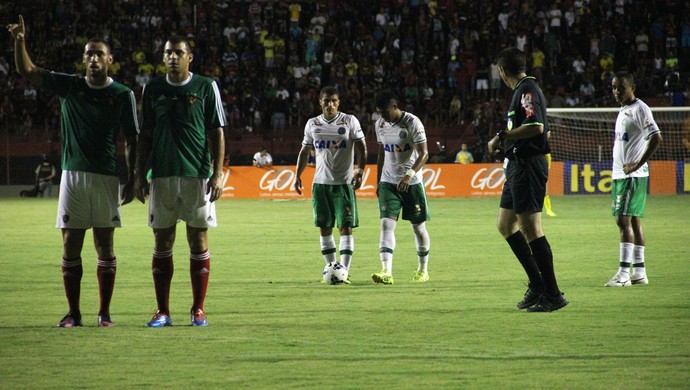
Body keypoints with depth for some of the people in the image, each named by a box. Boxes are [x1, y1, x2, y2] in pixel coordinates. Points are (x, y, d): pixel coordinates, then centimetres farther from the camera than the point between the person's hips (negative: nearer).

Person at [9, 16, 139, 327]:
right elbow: (27, 71, 4)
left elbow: (131, 140, 5)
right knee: (71, 246, -1)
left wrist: (131, 180, -1)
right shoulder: (69, 86, 8)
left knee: (105, 245, 1)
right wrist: (20, 41, -12)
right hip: (73, 174, 1)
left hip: (106, 176, -1)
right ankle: (73, 313, 4)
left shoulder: (123, 95, 4)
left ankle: (104, 313, 5)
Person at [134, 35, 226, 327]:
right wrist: (140, 175, 7)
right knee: (162, 242, 2)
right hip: (162, 175, 2)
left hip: (198, 174, -2)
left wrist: (218, 173, -6)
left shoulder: (206, 87, 2)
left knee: (198, 241, 0)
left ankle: (198, 309, 6)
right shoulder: (153, 89, 9)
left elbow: (217, 133, 2)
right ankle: (162, 311, 7)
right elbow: (145, 135, 13)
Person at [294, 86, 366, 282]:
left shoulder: (350, 121, 0)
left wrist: (360, 170, -17)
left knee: (345, 227, -8)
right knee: (324, 228, 5)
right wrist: (298, 175, 7)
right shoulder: (312, 124, 9)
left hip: (344, 182, -3)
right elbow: (304, 151, 16)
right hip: (320, 182, 3)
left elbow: (361, 148, -3)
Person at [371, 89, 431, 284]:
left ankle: (423, 270, 24)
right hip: (388, 182, 4)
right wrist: (378, 182, 16)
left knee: (418, 226, 6)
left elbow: (424, 153, -16)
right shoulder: (380, 124, 5)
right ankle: (386, 272, -23)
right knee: (386, 224, -13)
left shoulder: (412, 123, -13)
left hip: (411, 183, -4)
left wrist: (409, 175, -30)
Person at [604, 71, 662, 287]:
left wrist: (638, 164, -20)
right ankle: (639, 273, 12)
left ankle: (624, 273, -16)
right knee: (633, 221, 9)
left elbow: (656, 138, -19)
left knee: (624, 220, -13)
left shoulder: (639, 109, -10)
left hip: (633, 176, -9)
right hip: (620, 174, 9)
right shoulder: (623, 111, 18)